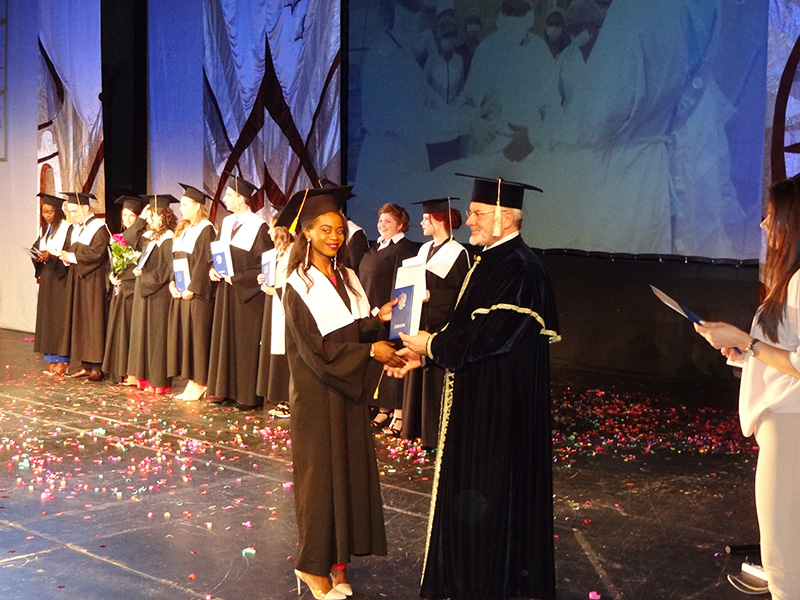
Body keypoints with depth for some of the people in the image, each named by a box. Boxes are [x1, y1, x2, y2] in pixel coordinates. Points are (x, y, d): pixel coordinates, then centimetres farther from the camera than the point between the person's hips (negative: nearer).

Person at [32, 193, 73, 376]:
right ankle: (52, 361, 11)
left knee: (60, 318, -6)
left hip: (61, 279, -8)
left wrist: (52, 256, -25)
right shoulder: (45, 229, 15)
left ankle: (62, 361, -2)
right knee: (46, 317, 7)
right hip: (46, 278, 8)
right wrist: (38, 257, -5)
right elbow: (36, 249, 16)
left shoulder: (67, 228, -9)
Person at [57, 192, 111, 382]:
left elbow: (97, 253, -20)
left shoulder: (99, 227, -10)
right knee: (79, 321, 8)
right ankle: (86, 365, 12)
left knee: (94, 321, -6)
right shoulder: (76, 228, 16)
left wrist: (72, 257, -15)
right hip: (77, 281, 9)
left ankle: (97, 367, -2)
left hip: (93, 281, -9)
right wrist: (67, 257, -1)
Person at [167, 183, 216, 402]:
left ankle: (199, 384, 2)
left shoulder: (206, 229, -9)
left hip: (198, 292, -9)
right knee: (182, 334, 8)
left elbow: (204, 262, -15)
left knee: (197, 335, -5)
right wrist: (172, 283, 0)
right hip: (180, 292, 9)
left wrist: (192, 288, -18)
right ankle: (192, 382, 13)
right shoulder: (182, 230, 17)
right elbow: (174, 259, 15)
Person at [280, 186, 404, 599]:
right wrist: (370, 352, -20)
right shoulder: (299, 285, -11)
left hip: (349, 388, 6)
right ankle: (313, 564, 14)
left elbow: (355, 330, 9)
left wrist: (378, 319, -11)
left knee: (351, 469, 7)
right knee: (320, 472, 1)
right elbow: (314, 347, -17)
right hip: (316, 391, -6)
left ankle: (338, 557, 17)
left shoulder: (346, 277, 9)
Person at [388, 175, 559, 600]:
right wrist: (424, 351, 4)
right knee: (472, 487, 18)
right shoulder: (492, 261, 10)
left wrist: (431, 345, -12)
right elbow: (466, 327, 14)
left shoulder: (518, 269, -22)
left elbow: (487, 336, -26)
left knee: (488, 489, 3)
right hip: (479, 397, 10)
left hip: (499, 404, -10)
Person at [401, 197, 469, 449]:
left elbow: (462, 293, -13)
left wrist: (430, 295, -19)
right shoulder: (424, 249, 12)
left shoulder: (457, 253, -11)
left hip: (442, 326, -8)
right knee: (419, 377, 12)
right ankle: (419, 426, 22)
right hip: (421, 323, 8)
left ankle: (438, 431, 8)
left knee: (438, 378, -2)